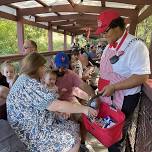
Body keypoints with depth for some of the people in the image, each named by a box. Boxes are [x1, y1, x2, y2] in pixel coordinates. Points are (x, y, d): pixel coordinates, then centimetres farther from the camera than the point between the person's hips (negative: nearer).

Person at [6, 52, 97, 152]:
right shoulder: (29, 84, -24)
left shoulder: (24, 80, 10)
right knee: (73, 141, -17)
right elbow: (57, 105, -28)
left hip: (35, 127, 10)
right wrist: (84, 109, -18)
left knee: (75, 126, 8)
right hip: (31, 134, -10)